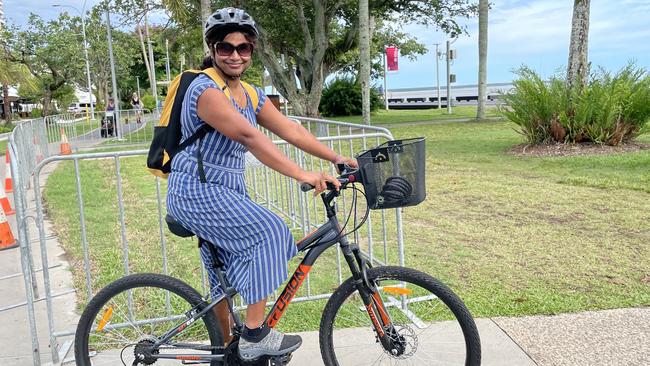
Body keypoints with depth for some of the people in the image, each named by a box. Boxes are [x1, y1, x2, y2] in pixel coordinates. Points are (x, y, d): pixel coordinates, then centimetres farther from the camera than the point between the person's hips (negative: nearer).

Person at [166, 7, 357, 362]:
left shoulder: (252, 95, 8)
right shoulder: (205, 90, -18)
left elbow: (292, 130, 3)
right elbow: (249, 137, -31)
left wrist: (337, 159, -7)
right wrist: (303, 175, -38)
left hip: (225, 191, 9)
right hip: (195, 190, -8)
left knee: (229, 275, 14)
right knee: (267, 230, -22)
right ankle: (255, 334, -15)